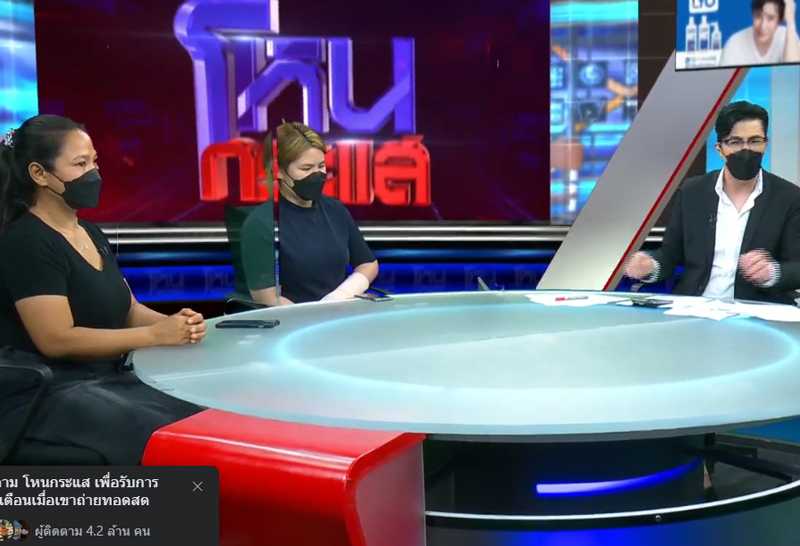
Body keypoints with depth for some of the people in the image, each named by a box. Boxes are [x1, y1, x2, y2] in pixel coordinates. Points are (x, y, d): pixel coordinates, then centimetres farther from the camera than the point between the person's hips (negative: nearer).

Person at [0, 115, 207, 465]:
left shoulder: (90, 233, 14)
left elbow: (127, 310, 16)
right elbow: (56, 340, -21)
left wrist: (173, 323, -6)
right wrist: (155, 335, -21)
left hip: (106, 378, 9)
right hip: (45, 392, -8)